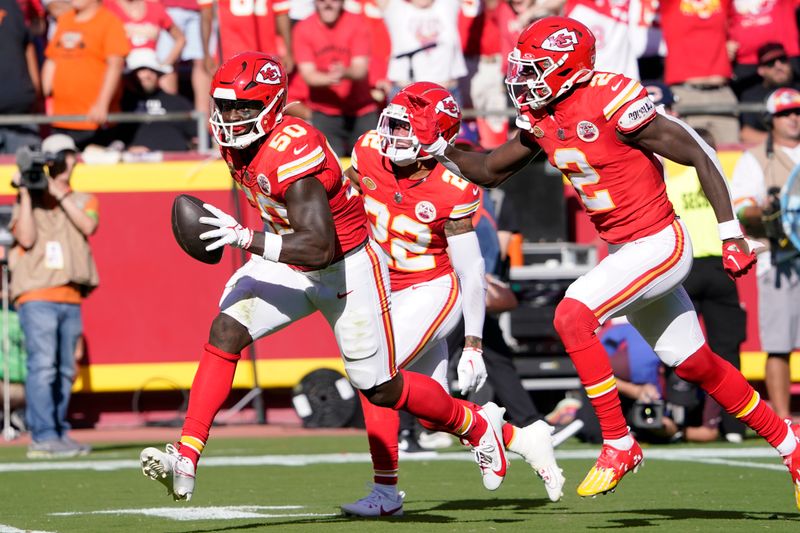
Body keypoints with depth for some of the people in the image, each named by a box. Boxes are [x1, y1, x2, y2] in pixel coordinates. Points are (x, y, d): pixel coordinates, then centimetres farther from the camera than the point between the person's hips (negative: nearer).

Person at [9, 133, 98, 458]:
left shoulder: (83, 200, 17)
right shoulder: (27, 202, 10)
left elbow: (88, 226, -5)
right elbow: (27, 238, -7)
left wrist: (59, 193, -8)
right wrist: (27, 193, -7)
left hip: (71, 299, 4)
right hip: (37, 297, -4)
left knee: (65, 371, 6)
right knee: (43, 366, -14)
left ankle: (59, 434, 12)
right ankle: (43, 438, -20)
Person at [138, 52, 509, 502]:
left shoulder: (292, 152, -33)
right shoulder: (238, 143, -8)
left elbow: (319, 247, -38)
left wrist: (244, 238, -44)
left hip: (347, 267, -7)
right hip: (289, 263, 7)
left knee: (381, 388, 5)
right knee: (225, 333, -14)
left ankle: (479, 425, 31)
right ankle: (186, 461, -18)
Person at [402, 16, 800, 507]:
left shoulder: (613, 103, -22)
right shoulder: (542, 119, 2)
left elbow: (699, 155, -17)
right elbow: (490, 172, 14)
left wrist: (731, 235, -15)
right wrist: (437, 146, -3)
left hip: (659, 244, -9)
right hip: (623, 249, 9)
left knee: (573, 315, -22)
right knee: (694, 365, 16)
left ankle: (619, 444, -12)